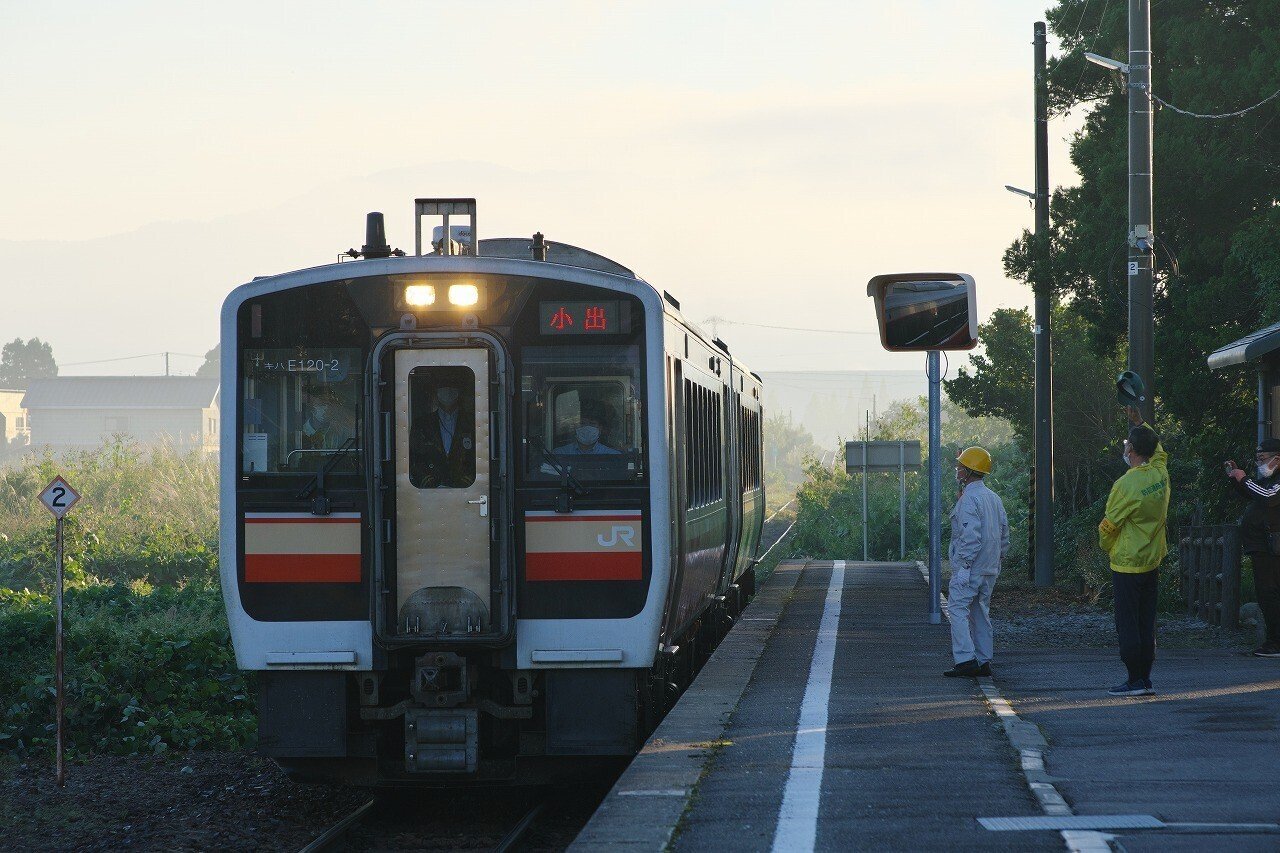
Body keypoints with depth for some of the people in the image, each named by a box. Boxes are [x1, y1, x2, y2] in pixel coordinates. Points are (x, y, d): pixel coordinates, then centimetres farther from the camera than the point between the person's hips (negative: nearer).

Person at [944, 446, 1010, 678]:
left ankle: (966, 659, -15)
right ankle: (984, 661, 11)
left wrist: (963, 567, -20)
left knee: (958, 609, -6)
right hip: (990, 569, 9)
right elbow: (1004, 534, 17)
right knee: (980, 613, 13)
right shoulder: (993, 498, 14)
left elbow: (970, 536, -22)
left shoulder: (969, 499, -15)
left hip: (969, 567, -9)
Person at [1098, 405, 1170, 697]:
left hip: (1127, 563, -7)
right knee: (1146, 623, 10)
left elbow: (1109, 525, -10)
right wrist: (1140, 423, 24)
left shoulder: (1126, 484, -19)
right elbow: (1158, 448, 25)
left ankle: (1135, 680, -3)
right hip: (1152, 561, 7)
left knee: (1127, 624, -3)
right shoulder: (1160, 474, 1)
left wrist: (1106, 547, 9)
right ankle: (1145, 679, 12)